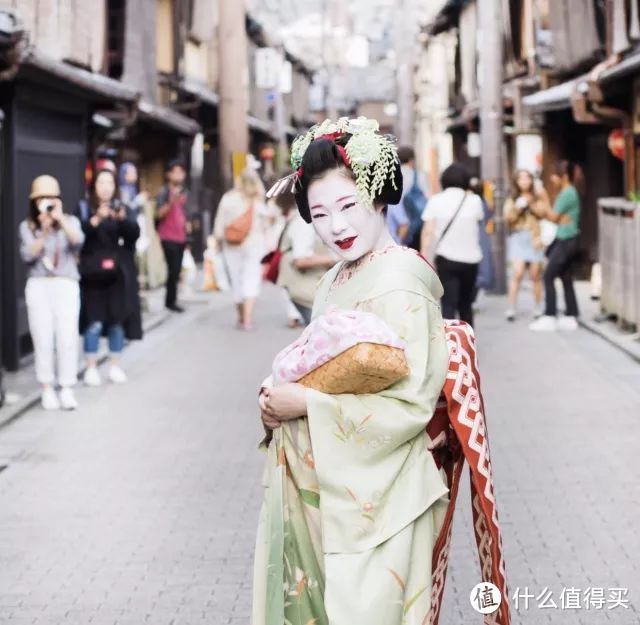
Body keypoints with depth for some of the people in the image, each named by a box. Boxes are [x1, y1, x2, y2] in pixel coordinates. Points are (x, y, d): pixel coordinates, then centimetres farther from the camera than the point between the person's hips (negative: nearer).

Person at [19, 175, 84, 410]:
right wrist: (44, 231, -15)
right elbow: (28, 255, -6)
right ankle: (47, 388, 4)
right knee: (43, 339, -3)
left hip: (66, 285, 0)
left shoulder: (70, 221, 7)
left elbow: (78, 241, -13)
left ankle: (67, 388, -3)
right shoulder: (27, 226, 7)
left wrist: (60, 218, -21)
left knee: (67, 337, -8)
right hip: (38, 286, 0)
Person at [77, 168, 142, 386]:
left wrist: (123, 218, -23)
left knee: (118, 321, 4)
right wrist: (97, 219, -28)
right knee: (94, 322, -6)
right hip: (94, 272, -3)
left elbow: (135, 234, -4)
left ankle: (115, 366, 16)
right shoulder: (85, 208, 1)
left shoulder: (122, 208, 9)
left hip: (118, 272, 3)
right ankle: (91, 368, 4)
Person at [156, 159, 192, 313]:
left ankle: (171, 300, 9)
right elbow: (159, 214, -15)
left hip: (181, 237, 6)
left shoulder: (185, 193, 11)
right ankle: (171, 301, -2)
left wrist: (187, 224, 6)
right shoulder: (164, 192, -7)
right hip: (168, 237, -6)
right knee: (173, 269, -10)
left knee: (177, 270, 4)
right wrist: (171, 202, -28)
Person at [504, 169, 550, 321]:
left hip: (534, 238, 1)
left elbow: (543, 213, -4)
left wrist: (531, 204, -13)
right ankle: (511, 309, -12)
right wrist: (518, 208, -15)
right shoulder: (512, 199, 7)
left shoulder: (537, 197, 8)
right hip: (518, 238, -1)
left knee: (536, 275, 3)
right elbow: (508, 218, -1)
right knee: (517, 273, -13)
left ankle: (538, 308, 14)